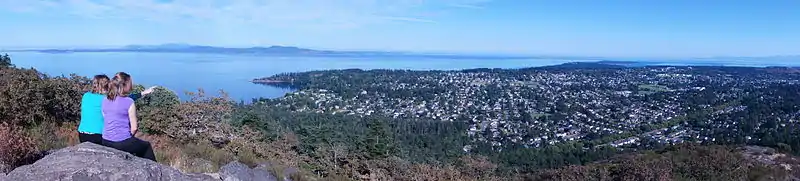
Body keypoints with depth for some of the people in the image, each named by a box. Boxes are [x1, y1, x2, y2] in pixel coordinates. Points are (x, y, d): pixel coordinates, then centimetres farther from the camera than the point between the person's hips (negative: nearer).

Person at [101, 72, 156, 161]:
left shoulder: (105, 100, 2)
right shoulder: (129, 102, -16)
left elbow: (106, 120, 12)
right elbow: (134, 128, -13)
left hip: (106, 142, 7)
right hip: (122, 143, -6)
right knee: (147, 146, 22)